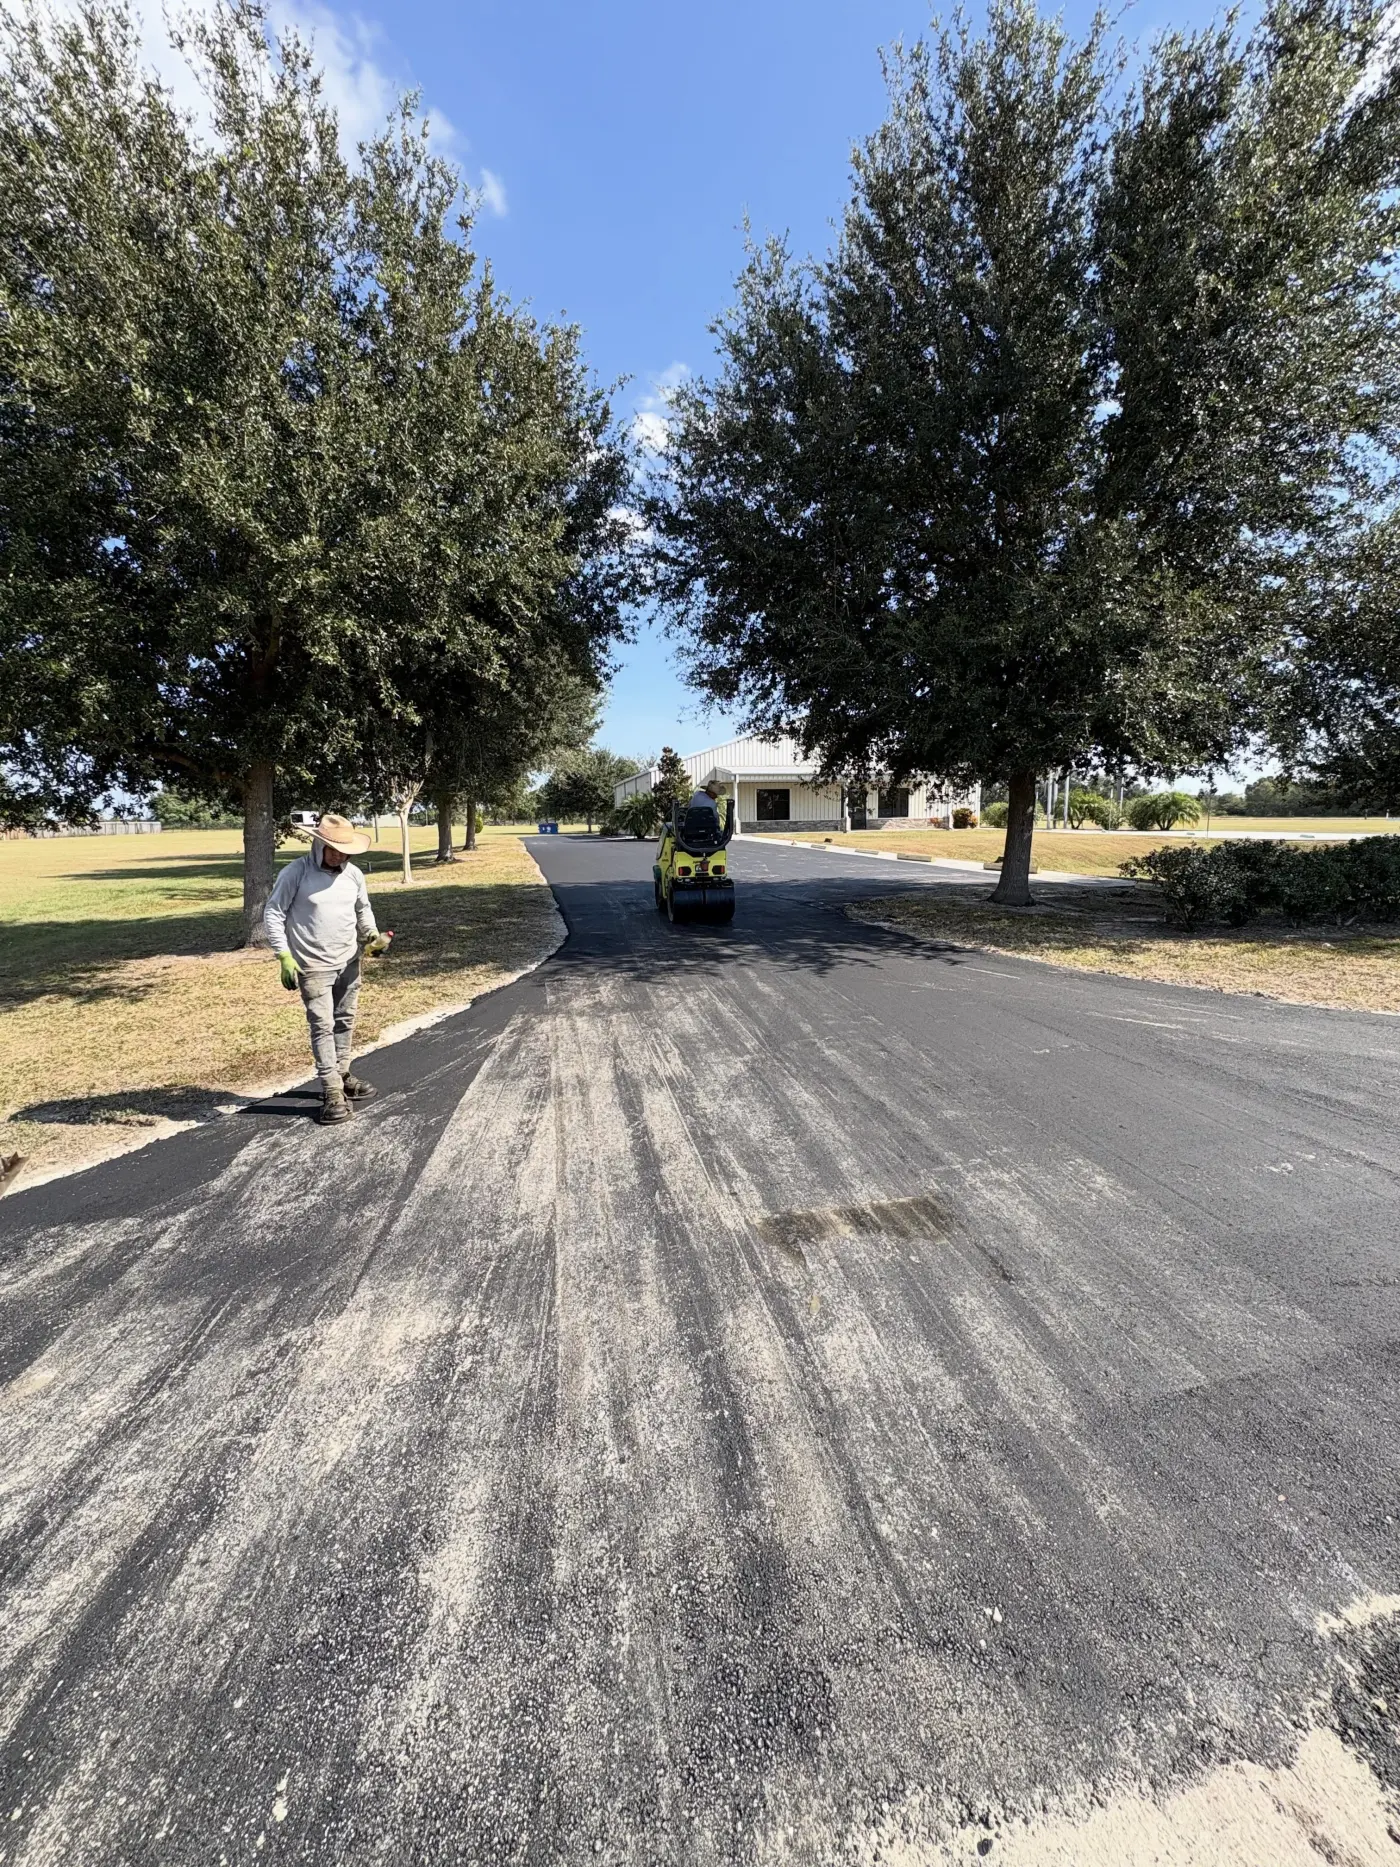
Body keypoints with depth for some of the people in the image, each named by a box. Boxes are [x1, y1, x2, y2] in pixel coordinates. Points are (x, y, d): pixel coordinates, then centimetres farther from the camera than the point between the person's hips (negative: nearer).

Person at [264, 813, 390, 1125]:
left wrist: (372, 935, 0)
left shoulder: (353, 874, 3)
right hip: (313, 967, -5)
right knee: (323, 1026, -5)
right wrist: (285, 958, -15)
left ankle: (342, 1076, 30)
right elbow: (273, 915, -8)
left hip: (350, 963, 5)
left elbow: (363, 909, 18)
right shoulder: (295, 873, -11)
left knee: (345, 1022, 14)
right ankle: (332, 1093, -2)